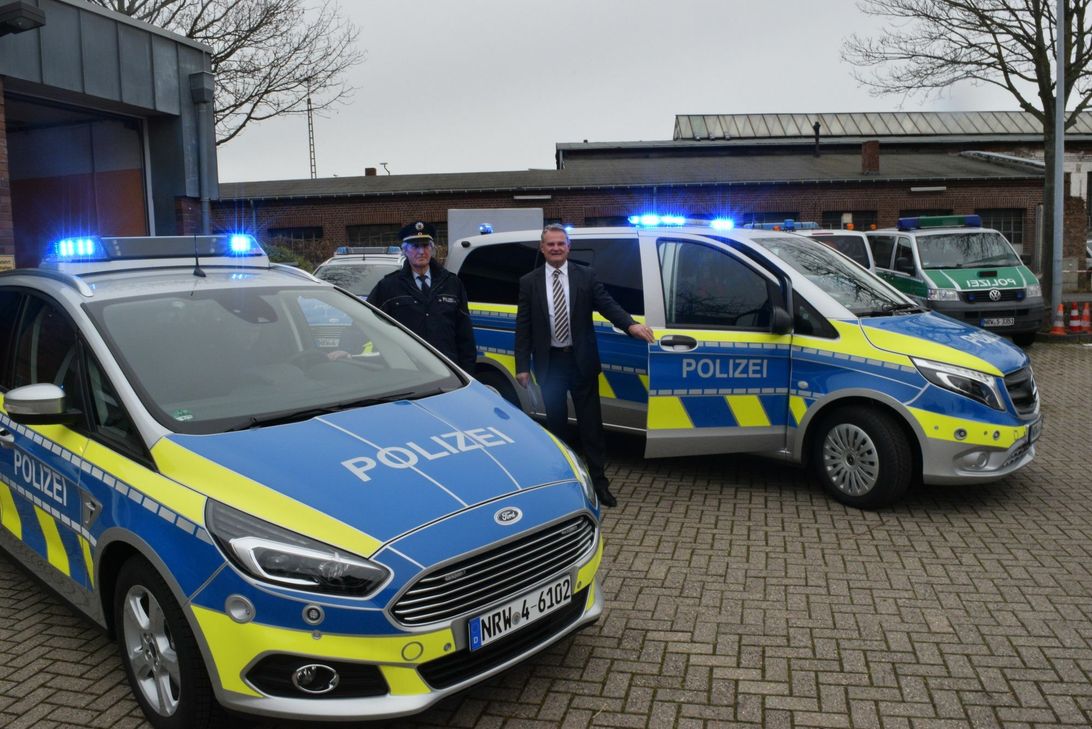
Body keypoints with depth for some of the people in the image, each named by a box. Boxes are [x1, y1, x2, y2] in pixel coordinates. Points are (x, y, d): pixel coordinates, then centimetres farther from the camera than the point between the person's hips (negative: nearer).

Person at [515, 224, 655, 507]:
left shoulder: (586, 276, 2)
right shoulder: (529, 282, 3)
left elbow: (607, 304, -6)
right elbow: (523, 327, 2)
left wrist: (631, 324, -26)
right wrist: (522, 366, -4)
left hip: (581, 361, -1)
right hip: (549, 362, 1)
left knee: (591, 424, 3)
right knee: (555, 423, 12)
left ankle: (598, 481, 10)